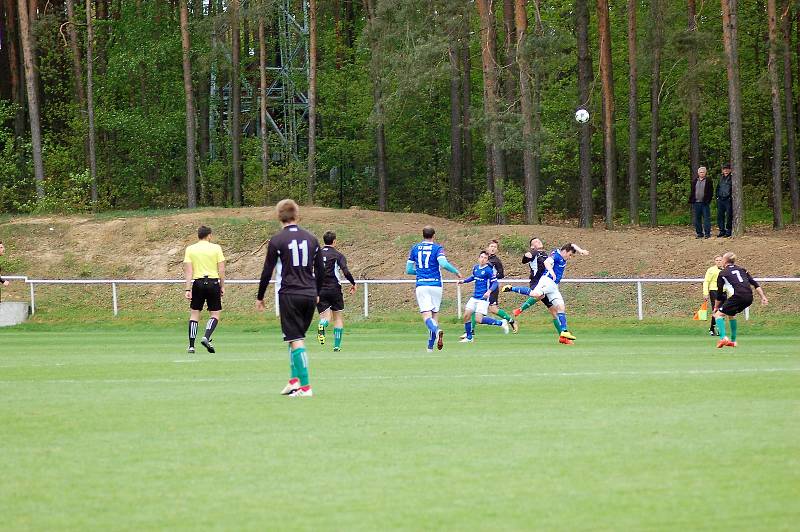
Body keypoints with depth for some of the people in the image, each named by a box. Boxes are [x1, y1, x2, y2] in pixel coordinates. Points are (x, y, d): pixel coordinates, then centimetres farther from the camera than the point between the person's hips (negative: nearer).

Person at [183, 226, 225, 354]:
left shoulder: (190, 249, 4)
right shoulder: (216, 248, 1)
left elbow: (188, 270, -1)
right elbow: (221, 269, -1)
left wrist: (188, 289, -3)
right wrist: (222, 287, 7)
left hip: (198, 282, 1)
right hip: (213, 283, -1)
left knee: (194, 314, 9)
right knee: (215, 314, 7)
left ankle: (191, 345, 4)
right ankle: (206, 337, -15)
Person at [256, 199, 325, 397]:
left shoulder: (277, 240, -5)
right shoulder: (311, 239, 8)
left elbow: (267, 271, -3)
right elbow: (321, 270, 14)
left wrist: (260, 297, 8)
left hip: (289, 295, -5)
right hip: (309, 295, 5)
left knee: (296, 340, -5)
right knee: (298, 337, 19)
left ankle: (305, 387, -11)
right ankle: (294, 379, 15)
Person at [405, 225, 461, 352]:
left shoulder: (415, 248, 9)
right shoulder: (438, 248, -1)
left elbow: (408, 270, 11)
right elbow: (443, 263, -18)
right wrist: (456, 271, -2)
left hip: (421, 285, 0)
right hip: (436, 285, 0)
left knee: (426, 316, -8)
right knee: (434, 316, 12)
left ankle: (436, 331, -40)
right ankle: (430, 347, 10)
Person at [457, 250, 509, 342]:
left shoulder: (489, 270, -12)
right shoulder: (475, 267, 9)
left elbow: (495, 283, -12)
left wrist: (489, 291, -28)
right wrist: (463, 281, 15)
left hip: (483, 298, -7)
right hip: (475, 297, 7)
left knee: (479, 320, -16)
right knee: (466, 316, 2)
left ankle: (501, 322, 0)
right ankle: (469, 337, 17)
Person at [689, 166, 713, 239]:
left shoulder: (708, 181, 2)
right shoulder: (694, 181, 13)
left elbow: (711, 192, 1)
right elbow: (692, 191, 15)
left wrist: (708, 200, -10)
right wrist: (690, 200, 5)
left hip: (705, 203, -4)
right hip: (696, 203, 4)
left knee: (706, 218, -3)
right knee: (696, 219, 6)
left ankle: (707, 233, 1)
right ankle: (699, 233, 13)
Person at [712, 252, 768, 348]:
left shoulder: (722, 274, 9)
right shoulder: (742, 270, 24)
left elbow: (719, 293, 12)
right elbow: (755, 284, 15)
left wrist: (716, 307, 23)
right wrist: (763, 297, 13)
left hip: (738, 297, -6)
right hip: (749, 298, 6)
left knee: (719, 314, 2)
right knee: (731, 314, 29)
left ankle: (723, 337, -18)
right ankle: (733, 341, 29)